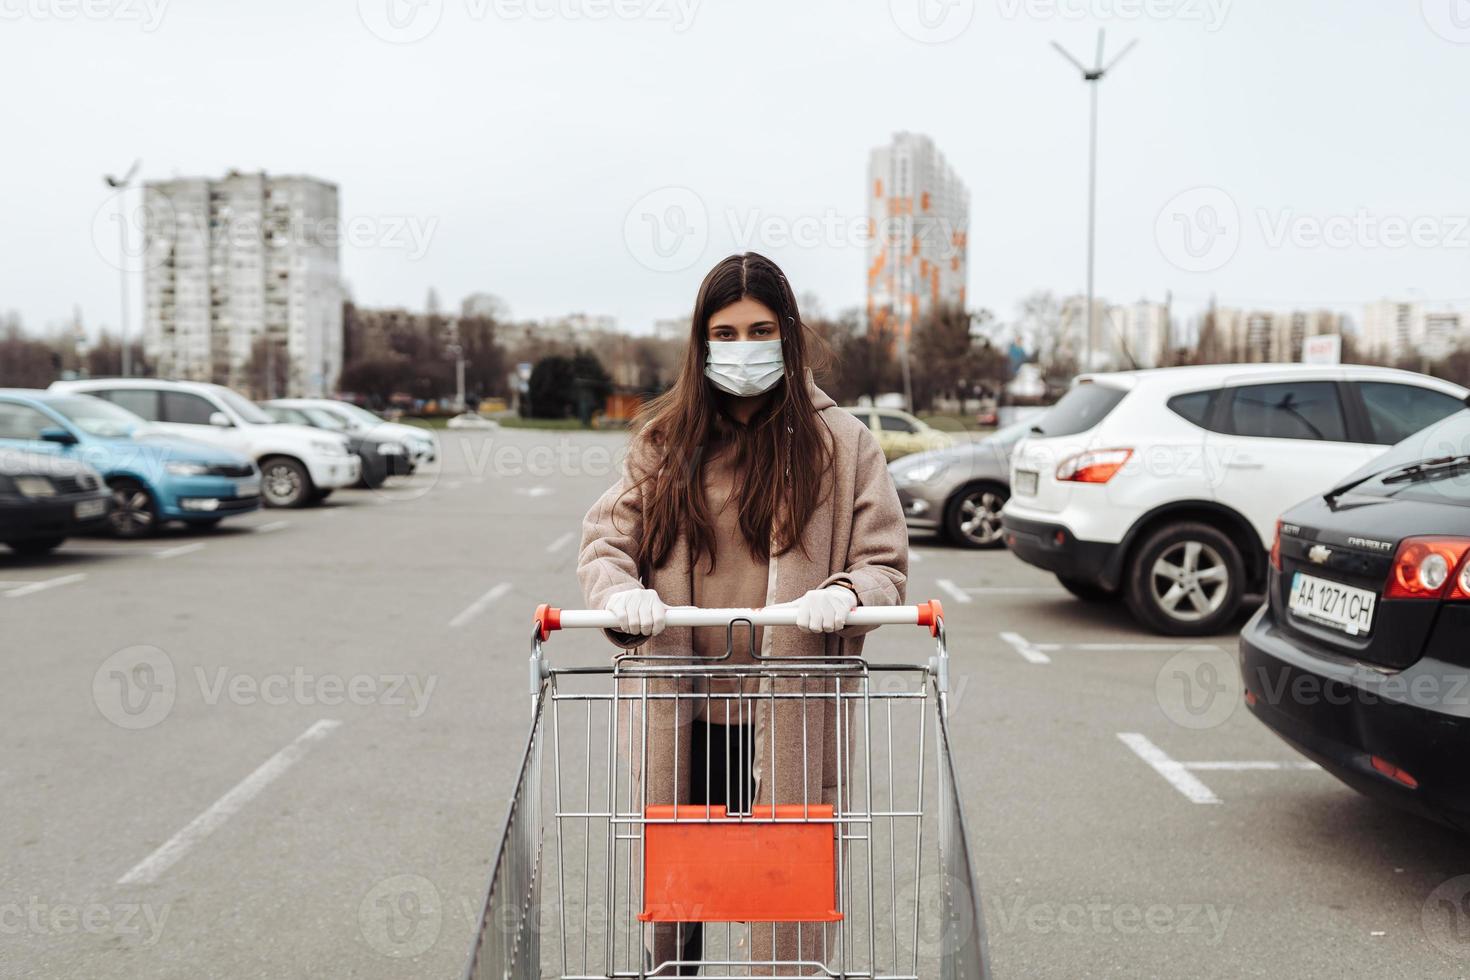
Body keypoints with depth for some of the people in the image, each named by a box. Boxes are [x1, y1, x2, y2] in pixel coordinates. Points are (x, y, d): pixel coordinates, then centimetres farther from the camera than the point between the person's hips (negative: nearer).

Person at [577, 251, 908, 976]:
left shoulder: (840, 442, 1)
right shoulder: (664, 438, 7)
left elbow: (884, 562, 1)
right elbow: (605, 537, 7)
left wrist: (843, 596, -21)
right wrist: (622, 592, -15)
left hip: (791, 717, -2)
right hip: (679, 715, 2)